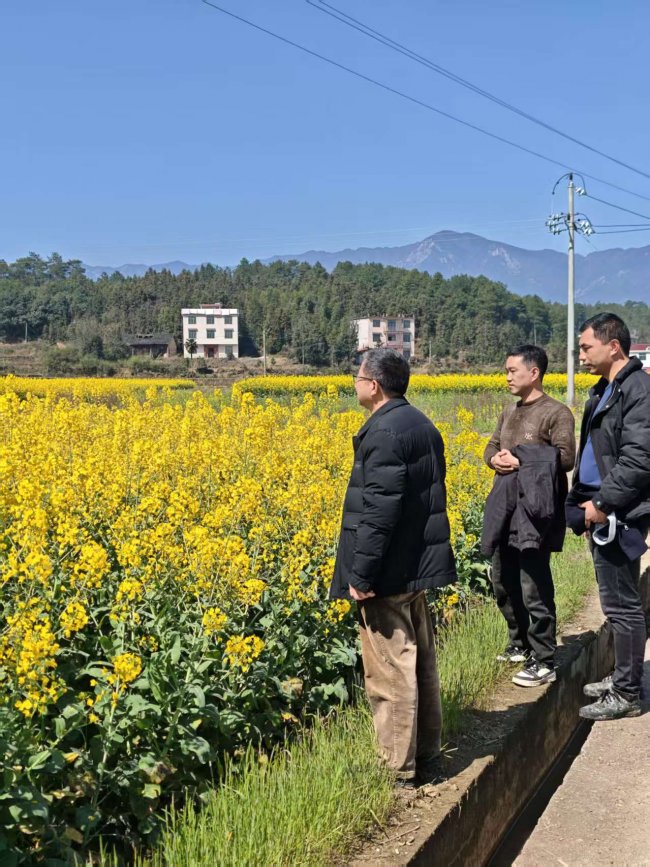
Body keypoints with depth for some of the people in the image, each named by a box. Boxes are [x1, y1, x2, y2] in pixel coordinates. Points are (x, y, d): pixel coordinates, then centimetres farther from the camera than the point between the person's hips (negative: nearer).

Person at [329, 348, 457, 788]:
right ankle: (427, 756, 28)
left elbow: (380, 509, -23)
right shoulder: (422, 424, 11)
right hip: (421, 565, 10)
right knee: (421, 663, 17)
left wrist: (361, 575, -19)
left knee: (390, 671, -1)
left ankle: (401, 770, 8)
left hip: (390, 571, -10)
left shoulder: (383, 431, -18)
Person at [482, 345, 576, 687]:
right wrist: (495, 459, -7)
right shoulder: (509, 412, 16)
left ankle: (544, 662, 3)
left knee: (534, 588, -6)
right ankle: (520, 643, 33)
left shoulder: (557, 413, -8)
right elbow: (491, 447, 17)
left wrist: (521, 461, -20)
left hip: (534, 510, -8)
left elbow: (565, 458, -15)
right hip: (505, 508, 8)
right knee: (503, 582, 16)